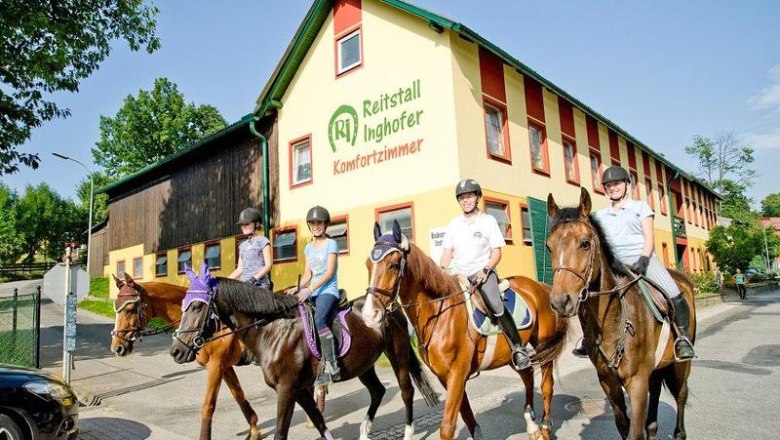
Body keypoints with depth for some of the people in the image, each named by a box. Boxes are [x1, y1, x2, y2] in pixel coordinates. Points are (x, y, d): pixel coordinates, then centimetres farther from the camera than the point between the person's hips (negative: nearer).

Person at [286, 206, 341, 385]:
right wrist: (298, 288, -5)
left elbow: (329, 272, -12)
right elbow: (307, 274, 15)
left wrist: (309, 289, -21)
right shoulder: (309, 247, 18)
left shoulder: (331, 244, -1)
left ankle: (331, 367, -28)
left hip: (328, 291, -7)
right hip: (312, 293, 7)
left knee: (318, 320, -32)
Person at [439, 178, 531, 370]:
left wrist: (485, 270, -17)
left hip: (483, 273, -4)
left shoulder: (488, 221, 2)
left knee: (496, 307, -24)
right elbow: (448, 252, 11)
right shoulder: (454, 224, 12)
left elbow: (496, 252, -1)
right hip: (458, 275, 5)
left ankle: (518, 349, -10)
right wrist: (441, 272, -6)